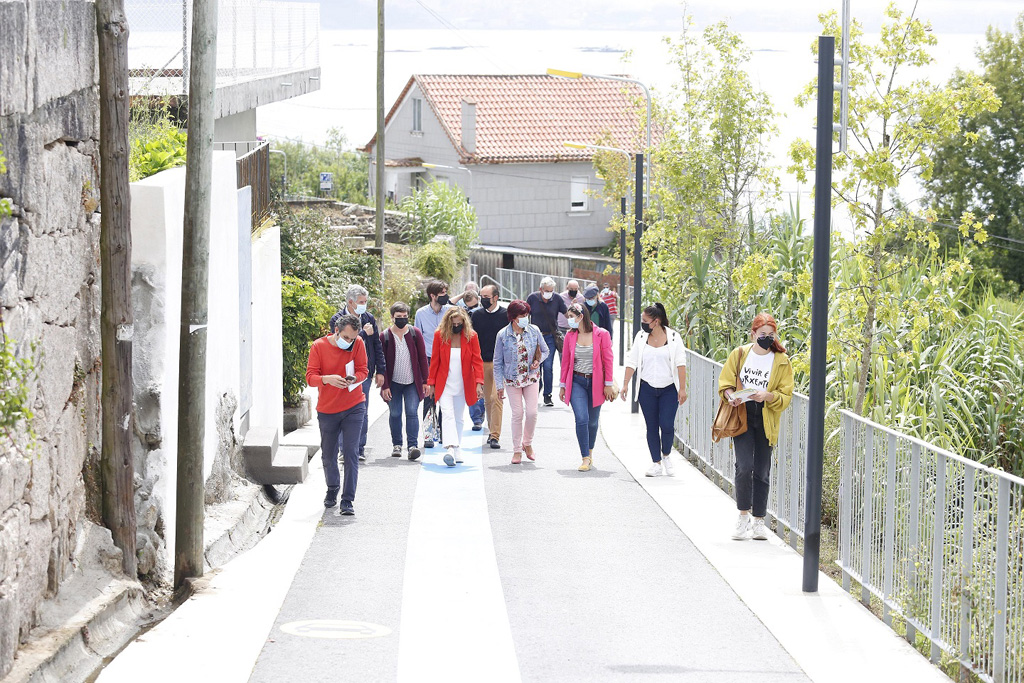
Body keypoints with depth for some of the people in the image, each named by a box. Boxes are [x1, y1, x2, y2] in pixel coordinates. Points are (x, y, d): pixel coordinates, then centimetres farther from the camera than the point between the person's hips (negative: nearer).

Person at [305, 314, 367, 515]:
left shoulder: (358, 344, -5)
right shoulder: (319, 346, -9)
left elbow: (363, 371, -2)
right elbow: (310, 377, -12)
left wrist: (354, 378, -25)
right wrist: (327, 379, -33)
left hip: (353, 407, -1)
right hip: (327, 409, 1)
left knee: (351, 453, -10)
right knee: (328, 455, 11)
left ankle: (347, 501, -8)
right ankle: (332, 489, 38)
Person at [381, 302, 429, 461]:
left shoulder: (415, 333, 0)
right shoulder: (385, 336, -3)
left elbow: (422, 358, 4)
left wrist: (425, 381, 1)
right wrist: (385, 386, -6)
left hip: (412, 382, 0)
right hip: (393, 383, 0)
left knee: (412, 412, -10)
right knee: (395, 414, 5)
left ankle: (413, 445, -14)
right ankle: (396, 445, 18)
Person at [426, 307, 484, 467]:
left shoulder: (471, 336, -3)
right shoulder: (440, 335, -4)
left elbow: (477, 361, -4)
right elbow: (435, 361, 3)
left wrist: (479, 383, -14)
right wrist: (431, 383, 3)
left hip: (462, 386, 1)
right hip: (444, 384, -1)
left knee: (458, 418, 10)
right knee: (447, 415, -16)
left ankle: (457, 452, 18)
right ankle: (450, 449, -29)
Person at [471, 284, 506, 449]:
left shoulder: (505, 315, -2)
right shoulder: (477, 315, 8)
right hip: (483, 362, 4)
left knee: (496, 398, -11)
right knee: (488, 399, 9)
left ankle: (495, 436, -12)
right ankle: (492, 431, 22)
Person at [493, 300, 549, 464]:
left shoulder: (534, 331, -4)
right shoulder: (503, 335, -9)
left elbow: (545, 351, 11)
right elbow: (498, 362, -2)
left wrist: (538, 361, -11)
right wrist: (500, 385, -4)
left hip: (531, 378, 2)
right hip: (512, 379, -2)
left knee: (531, 412, -5)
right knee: (517, 413, -3)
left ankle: (527, 443, 19)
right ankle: (517, 450, 9)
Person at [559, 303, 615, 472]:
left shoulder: (602, 334, -4)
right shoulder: (570, 336, 3)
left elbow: (608, 361, -2)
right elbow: (565, 362, 9)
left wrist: (608, 384, -4)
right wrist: (563, 385, 10)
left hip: (595, 382, -1)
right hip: (576, 382, 1)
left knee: (592, 421, 10)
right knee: (581, 419, -13)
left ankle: (590, 451, 34)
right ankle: (585, 459, -10)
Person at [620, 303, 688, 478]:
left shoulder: (673, 337, -4)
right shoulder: (641, 337, 5)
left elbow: (681, 364, -5)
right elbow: (632, 362, 7)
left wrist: (682, 389, -9)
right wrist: (625, 384, 0)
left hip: (669, 389, -3)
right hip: (647, 389, 3)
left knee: (667, 425, -10)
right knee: (652, 427, 2)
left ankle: (666, 456, 16)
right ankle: (657, 464, 10)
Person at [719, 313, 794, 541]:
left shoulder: (782, 361, 2)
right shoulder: (739, 354, 4)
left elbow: (785, 396, 1)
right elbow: (724, 383, 9)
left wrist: (767, 396, -19)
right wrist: (731, 395, -12)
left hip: (766, 420, 1)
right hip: (742, 417, -1)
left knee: (762, 472, 4)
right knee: (744, 467, -14)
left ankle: (759, 521, 14)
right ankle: (743, 517, -1)